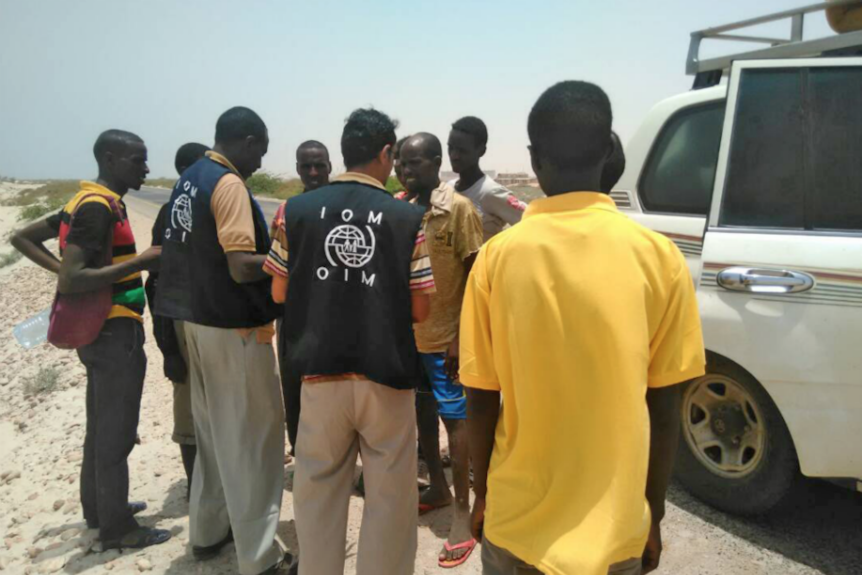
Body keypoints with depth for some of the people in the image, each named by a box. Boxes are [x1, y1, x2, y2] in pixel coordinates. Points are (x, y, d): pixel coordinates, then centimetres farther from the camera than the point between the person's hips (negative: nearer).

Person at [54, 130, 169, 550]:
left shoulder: (93, 201, 10)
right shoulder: (98, 206, -19)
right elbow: (69, 280, -26)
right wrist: (140, 262, -24)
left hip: (102, 330, 10)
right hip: (115, 333, -10)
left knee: (102, 428, 20)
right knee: (116, 433, 1)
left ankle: (98, 508, 35)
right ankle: (116, 527, 15)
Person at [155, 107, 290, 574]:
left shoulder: (187, 181, 12)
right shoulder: (229, 185, -16)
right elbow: (242, 267, -24)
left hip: (198, 319, 9)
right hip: (234, 326, -9)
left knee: (213, 428, 19)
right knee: (252, 436, 0)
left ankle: (207, 530, 33)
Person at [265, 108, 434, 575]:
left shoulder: (296, 211, -1)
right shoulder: (408, 218, -6)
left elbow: (279, 294, 6)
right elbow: (419, 310, -4)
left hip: (320, 374, 2)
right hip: (386, 376, -2)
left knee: (318, 492, 16)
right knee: (389, 496, 12)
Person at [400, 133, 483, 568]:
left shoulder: (458, 209, -11)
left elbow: (473, 277, -12)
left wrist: (459, 336, -16)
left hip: (444, 336, -6)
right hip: (410, 334, 7)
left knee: (454, 417, 2)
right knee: (423, 412, 17)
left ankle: (462, 512, 13)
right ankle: (437, 487, 35)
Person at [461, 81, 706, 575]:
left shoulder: (498, 256, -12)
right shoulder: (659, 257, -11)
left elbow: (481, 399, -6)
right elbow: (664, 407, -6)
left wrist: (482, 494, 9)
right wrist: (654, 513, 7)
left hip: (518, 520, 0)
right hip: (618, 524, 1)